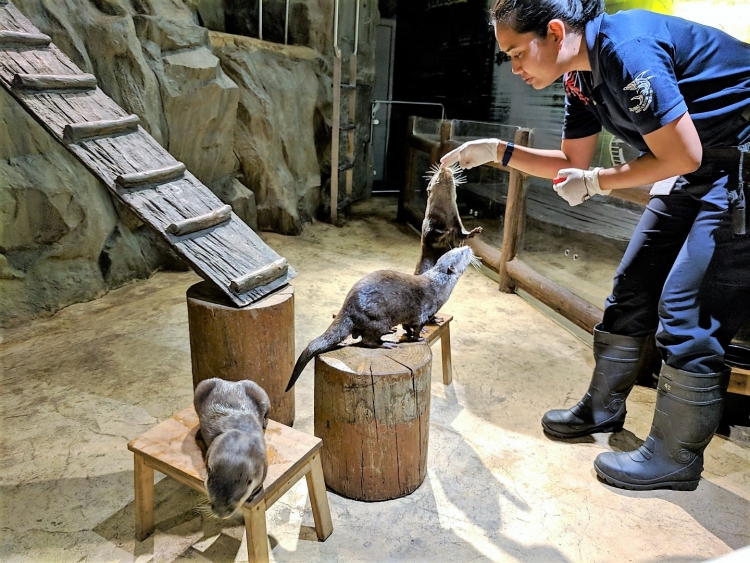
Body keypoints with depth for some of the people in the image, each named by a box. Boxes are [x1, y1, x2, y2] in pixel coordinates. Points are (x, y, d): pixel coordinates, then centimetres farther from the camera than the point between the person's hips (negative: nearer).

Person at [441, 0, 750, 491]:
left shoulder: (626, 49, -26)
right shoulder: (581, 76, 3)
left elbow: (682, 157, -24)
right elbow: (573, 162, 12)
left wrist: (597, 183, -12)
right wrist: (497, 151, 4)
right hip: (699, 172, 9)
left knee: (688, 312, -9)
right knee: (632, 288, 9)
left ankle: (675, 459, 8)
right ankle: (603, 409, 25)